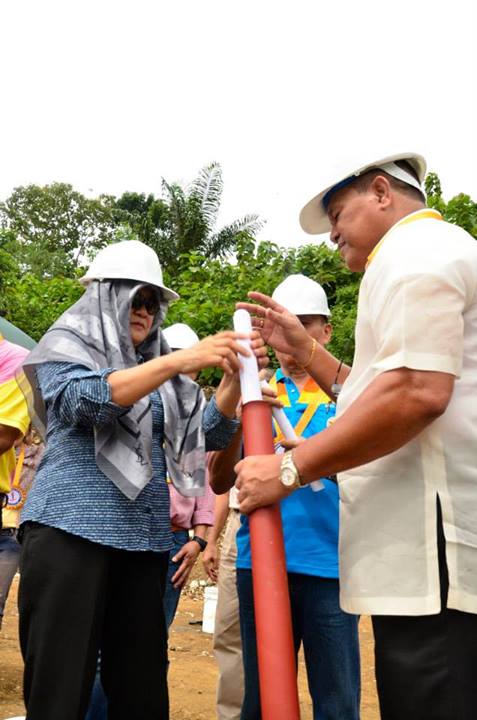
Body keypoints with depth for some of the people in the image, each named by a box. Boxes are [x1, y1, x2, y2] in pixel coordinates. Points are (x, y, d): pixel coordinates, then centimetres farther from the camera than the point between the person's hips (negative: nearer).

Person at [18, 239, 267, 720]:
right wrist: (178, 361, -25)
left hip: (145, 539, 5)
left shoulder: (160, 372, 18)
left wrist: (233, 374, -9)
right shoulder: (66, 344, 5)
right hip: (71, 530, -5)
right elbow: (84, 400, -16)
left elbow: (208, 432, 9)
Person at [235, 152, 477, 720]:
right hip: (428, 550, 10)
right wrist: (303, 351, 20)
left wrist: (290, 468, -17)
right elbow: (376, 397, 25)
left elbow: (416, 393, -23)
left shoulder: (414, 250, -7)